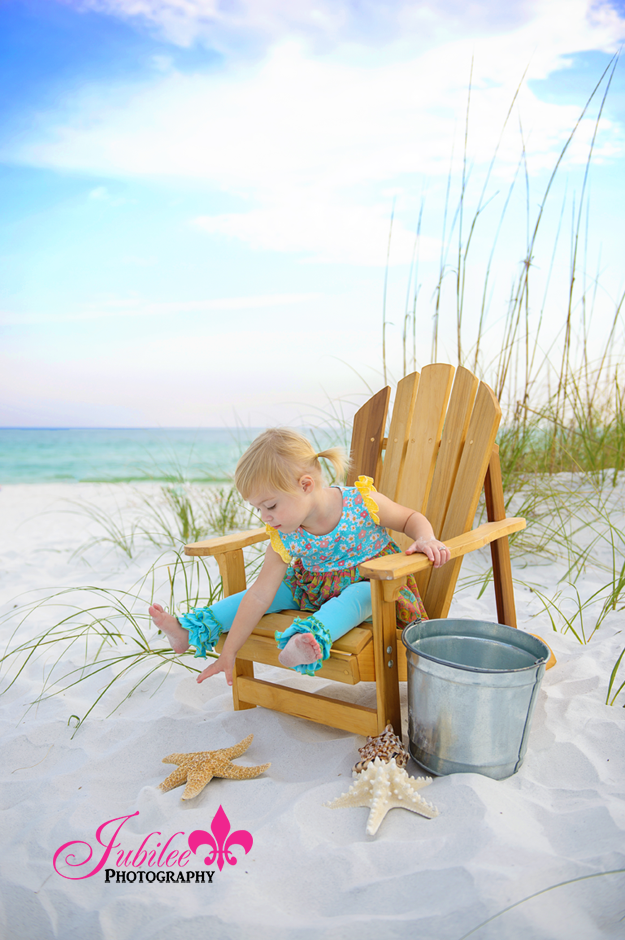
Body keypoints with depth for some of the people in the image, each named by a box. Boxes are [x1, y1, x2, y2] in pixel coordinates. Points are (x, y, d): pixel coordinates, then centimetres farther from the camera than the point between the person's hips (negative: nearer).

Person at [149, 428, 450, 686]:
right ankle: (191, 632, 3)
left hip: (369, 585, -4)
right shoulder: (284, 538, -17)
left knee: (358, 596, -36)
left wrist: (426, 539, -33)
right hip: (315, 588, 5)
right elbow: (259, 595, -14)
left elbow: (411, 518, -9)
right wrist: (229, 652, -14)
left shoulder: (363, 502, -26)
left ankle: (304, 641, -59)